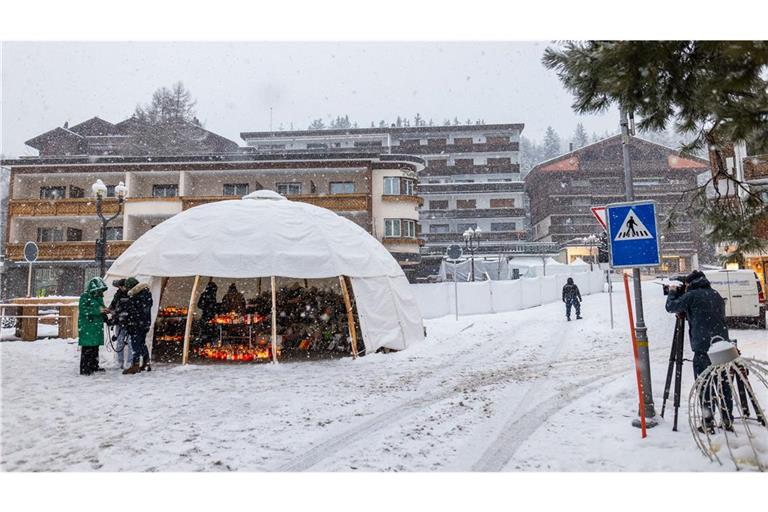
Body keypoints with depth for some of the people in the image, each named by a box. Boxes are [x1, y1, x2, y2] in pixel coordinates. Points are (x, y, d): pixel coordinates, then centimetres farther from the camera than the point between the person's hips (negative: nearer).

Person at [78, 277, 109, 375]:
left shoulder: (99, 297, 16)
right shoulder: (85, 296, -8)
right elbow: (84, 310, -18)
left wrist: (104, 312, 7)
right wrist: (98, 310, -24)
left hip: (97, 327, 8)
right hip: (87, 327, -8)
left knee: (95, 348, 13)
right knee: (87, 348, -8)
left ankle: (94, 366, 22)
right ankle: (84, 369, -4)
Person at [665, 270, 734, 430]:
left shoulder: (692, 295, -7)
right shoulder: (716, 295, 16)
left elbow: (670, 307, 0)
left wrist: (672, 293, 17)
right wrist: (684, 313, 23)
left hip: (703, 348, -7)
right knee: (724, 384, 12)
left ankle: (708, 423, 2)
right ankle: (727, 420, 17)